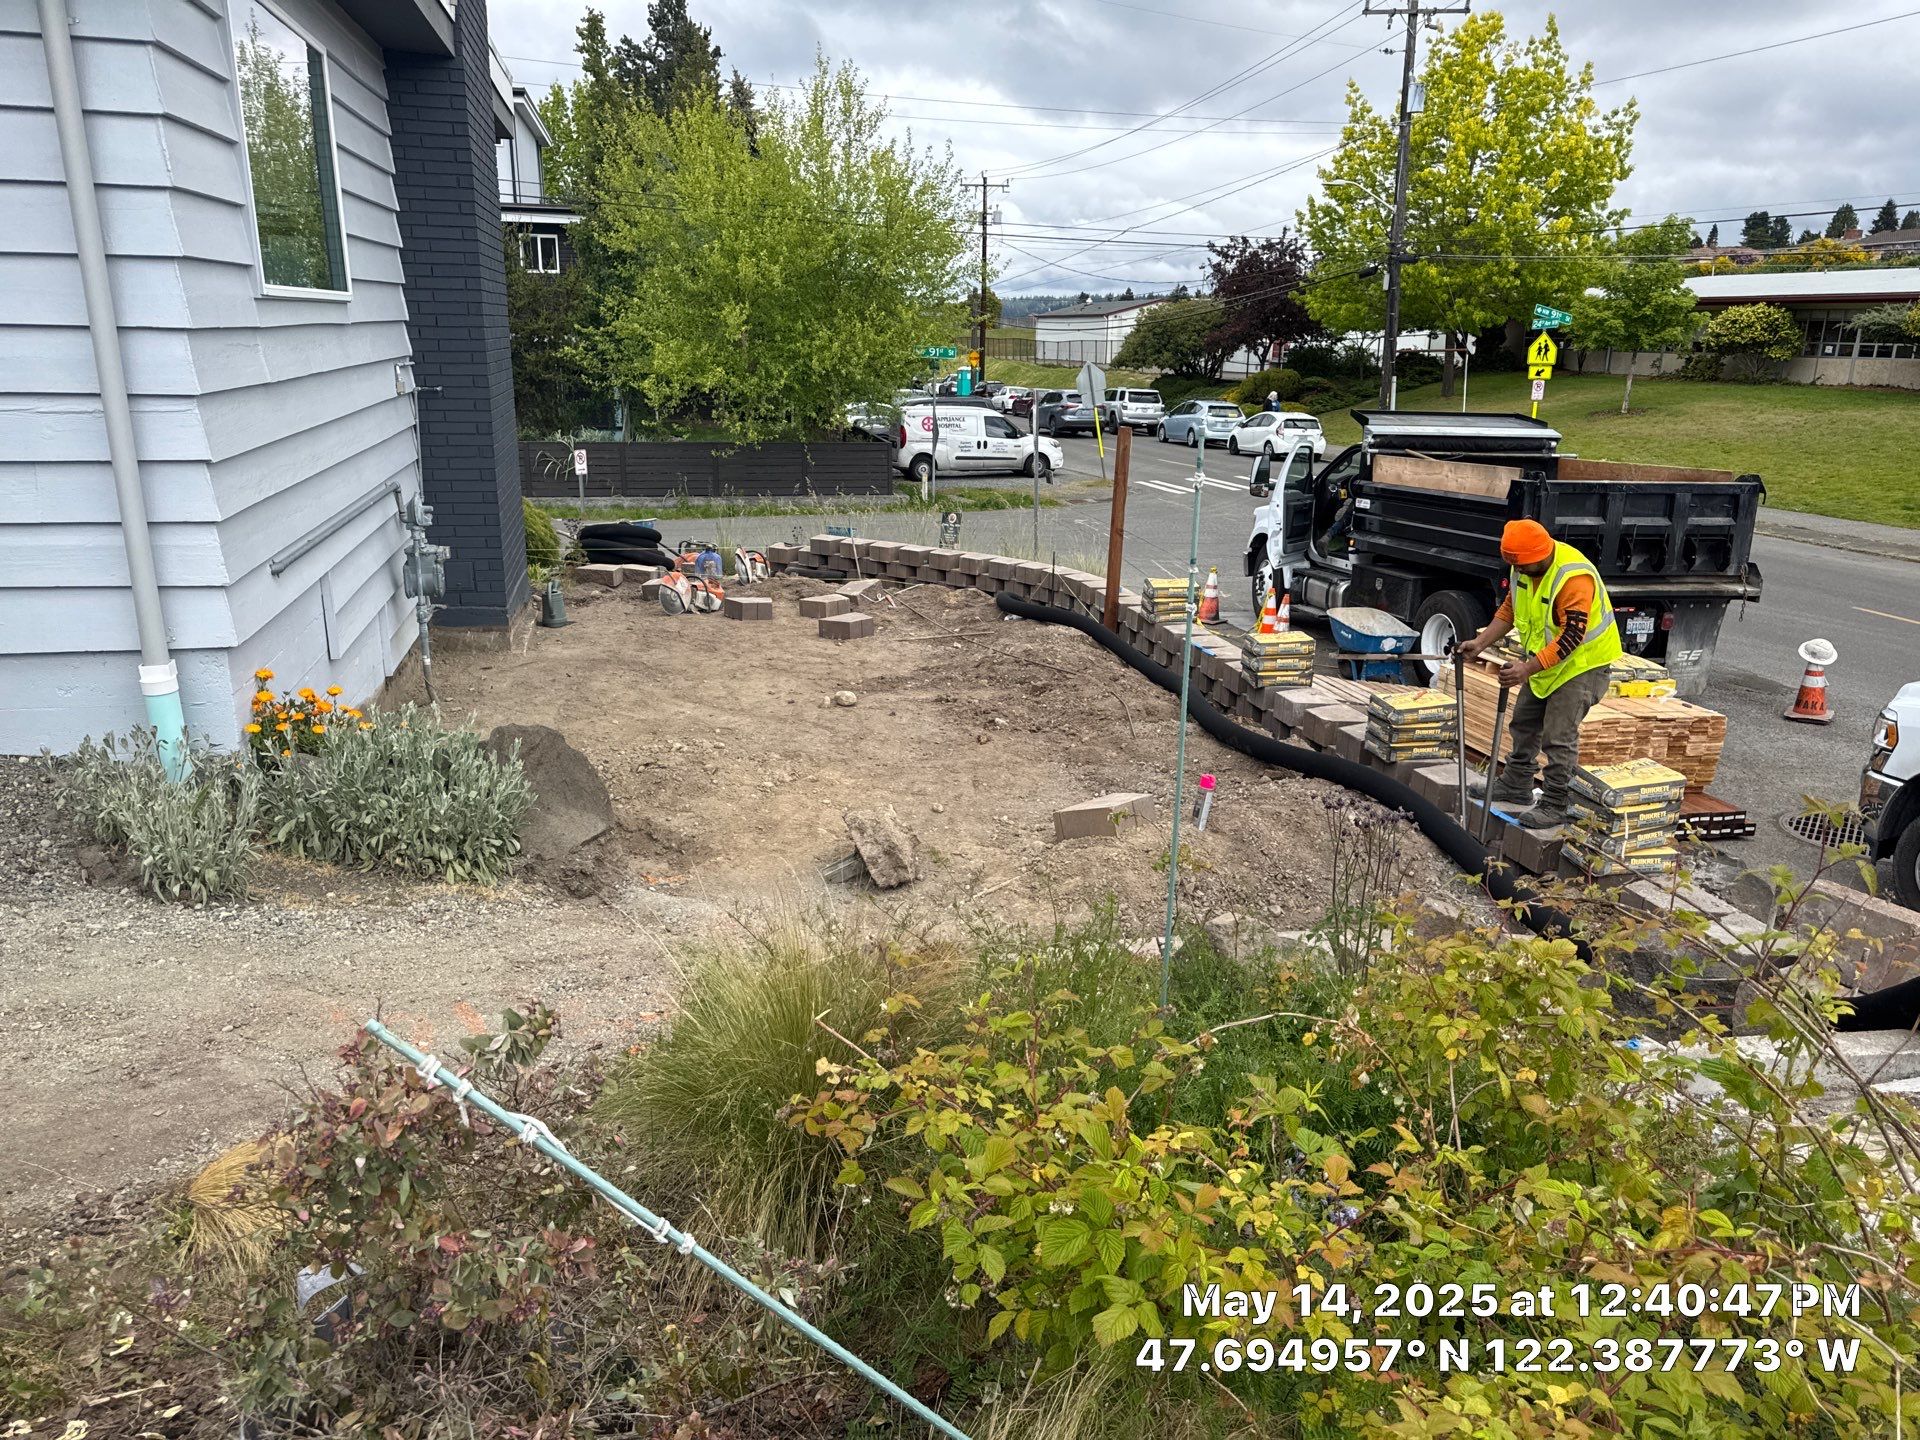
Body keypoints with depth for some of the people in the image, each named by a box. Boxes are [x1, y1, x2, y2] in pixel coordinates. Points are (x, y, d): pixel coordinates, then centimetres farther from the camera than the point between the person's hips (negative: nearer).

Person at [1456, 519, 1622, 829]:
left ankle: (1555, 806, 0)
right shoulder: (1523, 566, -6)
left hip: (1582, 663, -9)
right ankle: (1515, 785, 34)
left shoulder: (1575, 578, -32)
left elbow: (1571, 637, -33)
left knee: (1559, 737, -10)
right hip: (1543, 660, 9)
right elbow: (1510, 608, 7)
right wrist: (1481, 642, -3)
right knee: (1524, 724, 19)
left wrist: (1529, 668, -38)